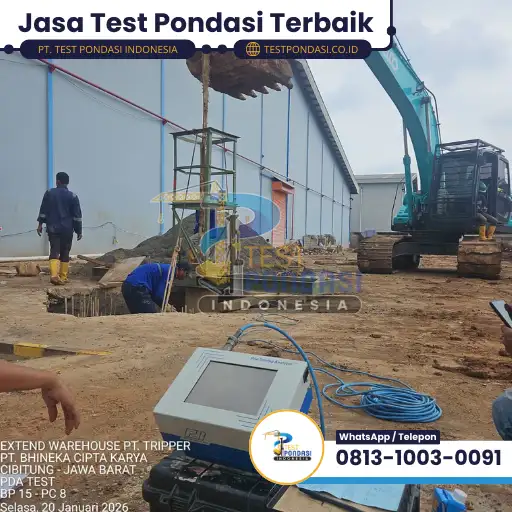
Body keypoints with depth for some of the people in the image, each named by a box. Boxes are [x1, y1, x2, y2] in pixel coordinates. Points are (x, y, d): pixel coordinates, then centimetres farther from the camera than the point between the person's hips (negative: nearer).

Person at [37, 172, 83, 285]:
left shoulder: (49, 193, 2)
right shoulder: (73, 196, -1)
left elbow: (43, 210, 4)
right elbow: (77, 215, -1)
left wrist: (40, 224, 11)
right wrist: (79, 231, 4)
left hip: (52, 228, 0)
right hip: (67, 229, 0)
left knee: (54, 251, 0)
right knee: (65, 253, 8)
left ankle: (54, 275, -20)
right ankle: (63, 278, 11)